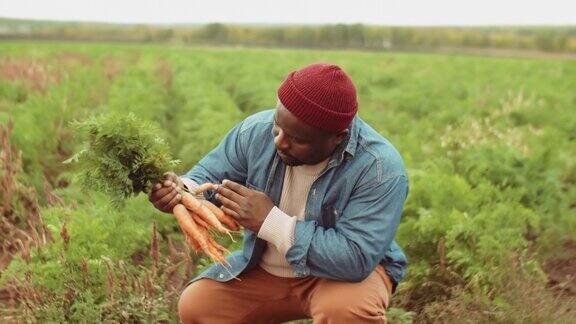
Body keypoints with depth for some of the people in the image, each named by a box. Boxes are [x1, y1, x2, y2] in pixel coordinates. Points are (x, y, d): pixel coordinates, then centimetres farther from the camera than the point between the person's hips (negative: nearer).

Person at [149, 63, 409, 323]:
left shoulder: (381, 168, -28)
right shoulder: (257, 131, -13)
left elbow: (356, 259, -34)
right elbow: (210, 176, 0)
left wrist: (271, 221, -34)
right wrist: (182, 189, -26)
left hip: (343, 272, -4)